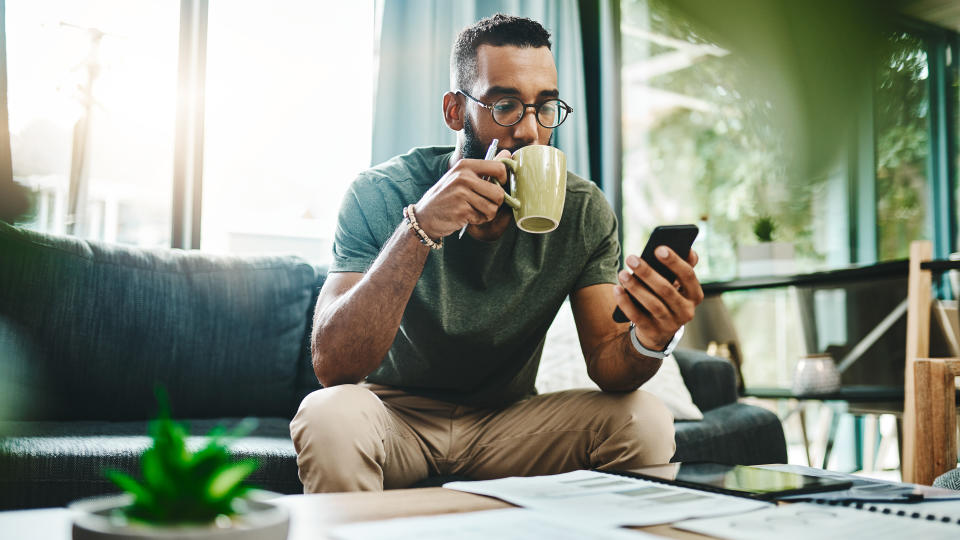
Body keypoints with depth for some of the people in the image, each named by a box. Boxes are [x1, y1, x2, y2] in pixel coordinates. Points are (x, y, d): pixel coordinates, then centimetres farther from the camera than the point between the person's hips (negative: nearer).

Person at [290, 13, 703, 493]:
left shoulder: (583, 211, -9)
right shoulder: (382, 195, -17)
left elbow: (605, 362, -12)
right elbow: (332, 366, -27)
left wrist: (648, 342, -37)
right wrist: (421, 228, -38)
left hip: (507, 420, 3)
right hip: (396, 413, -2)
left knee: (645, 421, -21)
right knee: (332, 418, -35)